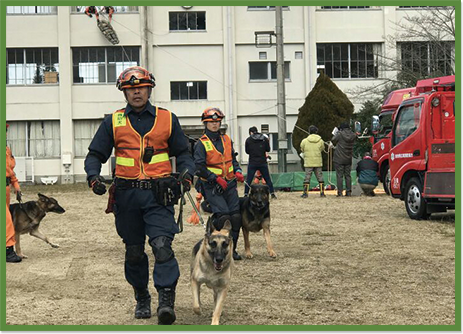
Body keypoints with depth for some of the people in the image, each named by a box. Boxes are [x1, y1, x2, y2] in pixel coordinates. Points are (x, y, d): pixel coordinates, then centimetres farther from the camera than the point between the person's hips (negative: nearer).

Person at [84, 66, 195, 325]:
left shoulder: (168, 119, 9)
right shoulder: (113, 122, 10)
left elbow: (183, 153, 15)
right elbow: (95, 155, 11)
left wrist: (187, 175, -5)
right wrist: (94, 177, -9)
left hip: (158, 194, -2)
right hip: (127, 194, 2)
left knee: (162, 245, -18)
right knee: (134, 251, 10)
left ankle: (167, 302, -19)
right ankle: (142, 299, 27)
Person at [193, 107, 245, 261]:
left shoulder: (227, 139, 14)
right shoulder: (201, 143, -3)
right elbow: (199, 167, -9)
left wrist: (238, 171, 6)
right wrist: (216, 179, -15)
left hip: (229, 184, 5)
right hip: (212, 185, -5)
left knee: (236, 216, -4)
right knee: (223, 215, -19)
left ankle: (232, 248, 9)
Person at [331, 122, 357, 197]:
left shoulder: (340, 134, -13)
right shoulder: (353, 136, 1)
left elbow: (333, 141, -2)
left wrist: (336, 134, 16)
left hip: (339, 159, -5)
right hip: (348, 159, 5)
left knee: (339, 176, -1)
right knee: (347, 175, 12)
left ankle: (340, 192, -4)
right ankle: (348, 192, 11)